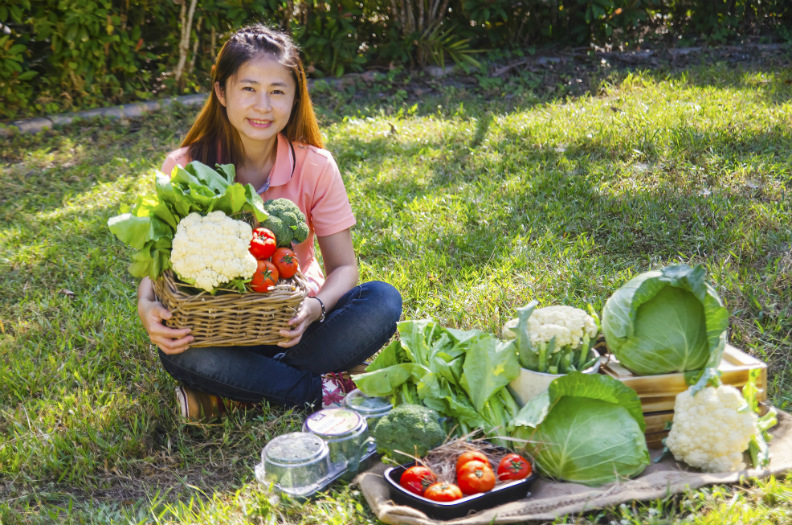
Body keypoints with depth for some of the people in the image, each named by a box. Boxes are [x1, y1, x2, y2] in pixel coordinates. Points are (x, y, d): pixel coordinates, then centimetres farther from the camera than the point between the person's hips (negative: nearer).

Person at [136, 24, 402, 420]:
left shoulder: (315, 166, -8)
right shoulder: (185, 169, -9)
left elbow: (344, 266, -6)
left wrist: (314, 308, -28)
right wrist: (146, 306, -29)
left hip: (291, 322, 2)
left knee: (382, 302, -25)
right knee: (182, 351, -34)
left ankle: (224, 394, -20)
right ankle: (322, 391, -16)